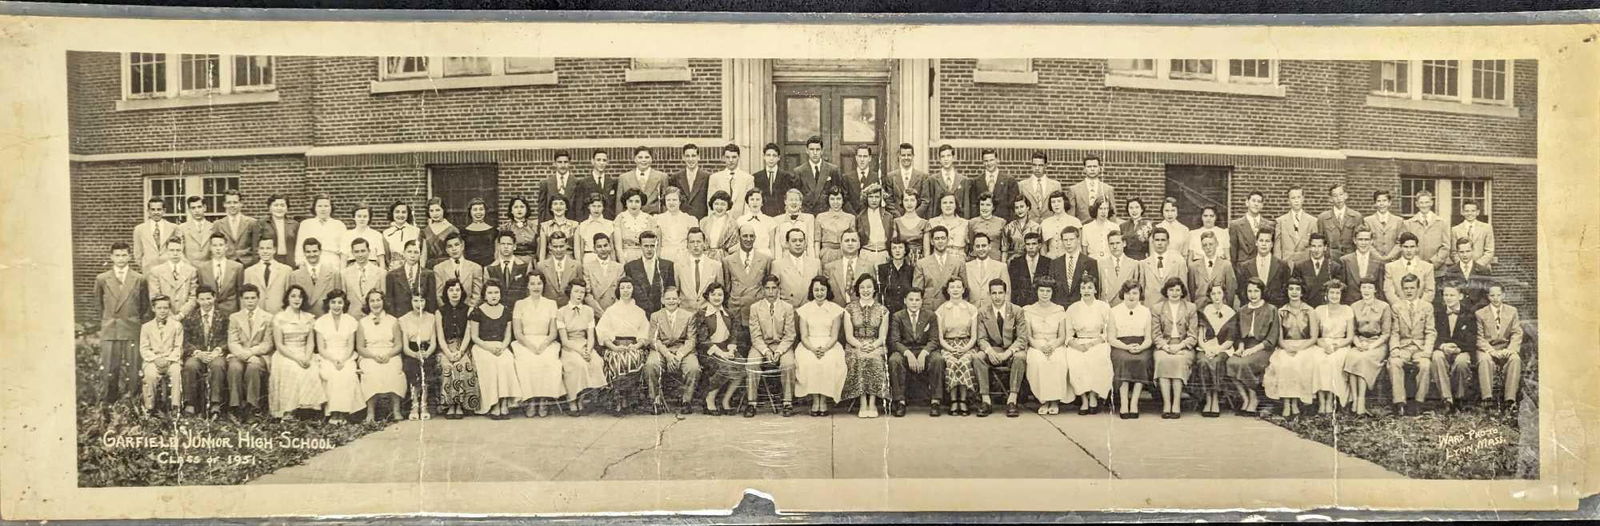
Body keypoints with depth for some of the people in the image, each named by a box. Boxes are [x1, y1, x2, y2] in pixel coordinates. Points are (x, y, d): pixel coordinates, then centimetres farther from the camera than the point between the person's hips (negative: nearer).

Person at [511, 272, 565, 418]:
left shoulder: (551, 304, 11)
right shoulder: (520, 304, 9)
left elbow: (553, 332, 5)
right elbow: (517, 333, 2)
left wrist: (543, 346, -13)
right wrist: (531, 346, -14)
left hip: (546, 343, 1)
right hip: (524, 343, -1)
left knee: (548, 362, -32)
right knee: (527, 363, -33)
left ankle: (544, 400, -25)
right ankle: (529, 401, -27)